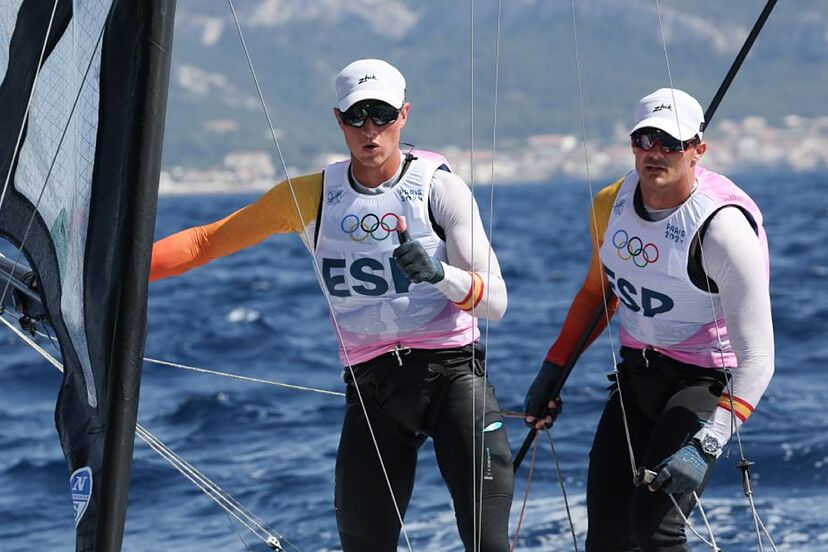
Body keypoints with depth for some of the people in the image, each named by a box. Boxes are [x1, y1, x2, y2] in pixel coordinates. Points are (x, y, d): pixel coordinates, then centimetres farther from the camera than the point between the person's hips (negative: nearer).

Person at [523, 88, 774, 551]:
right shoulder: (611, 205, -2)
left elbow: (756, 357, -28)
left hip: (705, 380, -7)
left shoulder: (722, 227, -24)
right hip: (637, 374, 7)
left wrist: (705, 445, -38)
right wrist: (553, 372, 15)